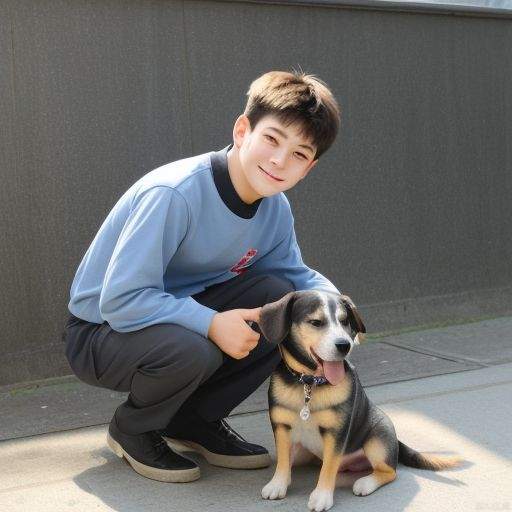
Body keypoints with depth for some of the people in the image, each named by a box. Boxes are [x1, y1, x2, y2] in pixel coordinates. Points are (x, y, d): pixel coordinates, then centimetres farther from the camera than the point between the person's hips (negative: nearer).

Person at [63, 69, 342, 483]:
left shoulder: (276, 211, -5)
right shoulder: (173, 193, -29)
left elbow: (297, 273, 8)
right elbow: (120, 300, -31)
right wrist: (210, 324, -38)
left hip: (181, 313, 7)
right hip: (103, 330, -6)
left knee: (281, 297, -16)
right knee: (190, 349, -37)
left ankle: (197, 419, 3)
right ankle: (132, 430, -1)